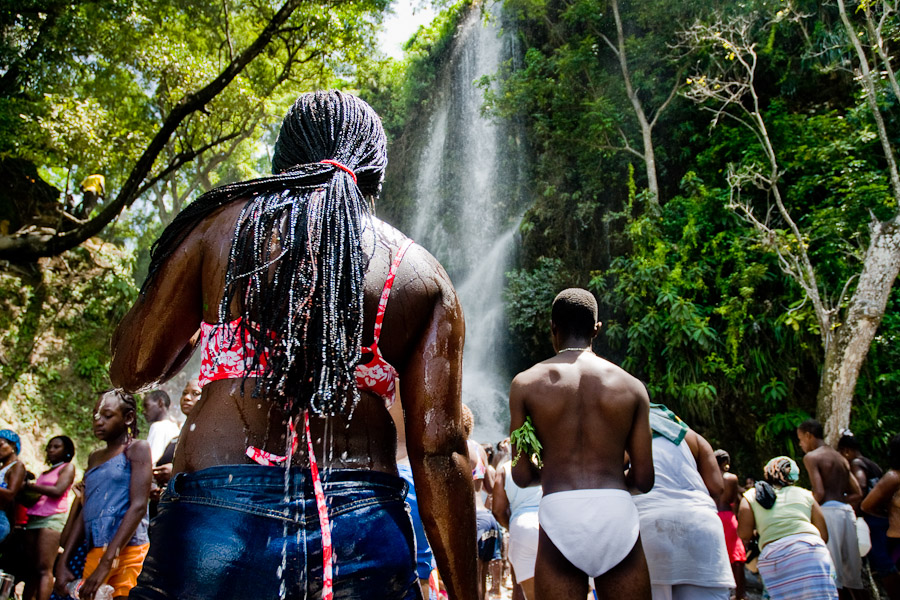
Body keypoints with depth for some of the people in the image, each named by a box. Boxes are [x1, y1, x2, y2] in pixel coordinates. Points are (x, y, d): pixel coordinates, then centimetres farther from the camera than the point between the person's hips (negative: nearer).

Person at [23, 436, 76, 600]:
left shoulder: (68, 467, 6)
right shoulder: (45, 472, 25)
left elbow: (57, 491, -9)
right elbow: (36, 496, 20)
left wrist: (30, 486, -2)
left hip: (53, 519, -7)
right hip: (33, 519, 7)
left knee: (44, 569, -14)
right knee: (31, 568, 1)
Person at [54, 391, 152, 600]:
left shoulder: (137, 449, -3)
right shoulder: (94, 457, 17)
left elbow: (138, 506, -13)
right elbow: (84, 512, 15)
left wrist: (106, 564, -19)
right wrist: (62, 562, 5)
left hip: (126, 550, -6)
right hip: (94, 552, 6)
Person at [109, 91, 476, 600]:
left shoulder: (221, 224, 4)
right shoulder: (423, 276, 5)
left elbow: (131, 370, 12)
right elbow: (440, 453, -1)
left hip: (217, 520, 0)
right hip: (365, 533, 1)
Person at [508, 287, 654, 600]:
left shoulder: (526, 383, 4)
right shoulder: (632, 386, 7)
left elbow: (521, 475, 4)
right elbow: (644, 478, 6)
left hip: (559, 514, -1)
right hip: (617, 513, 1)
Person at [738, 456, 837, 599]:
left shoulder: (750, 495, 17)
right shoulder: (805, 494, 21)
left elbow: (744, 534, 6)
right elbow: (824, 535, 17)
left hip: (772, 556, -1)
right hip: (812, 550, 1)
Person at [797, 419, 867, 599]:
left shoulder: (811, 457, -5)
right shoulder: (841, 458, 19)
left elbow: (819, 493, -15)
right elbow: (858, 494, 17)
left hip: (828, 511, -8)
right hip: (847, 511, 8)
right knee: (852, 574, 13)